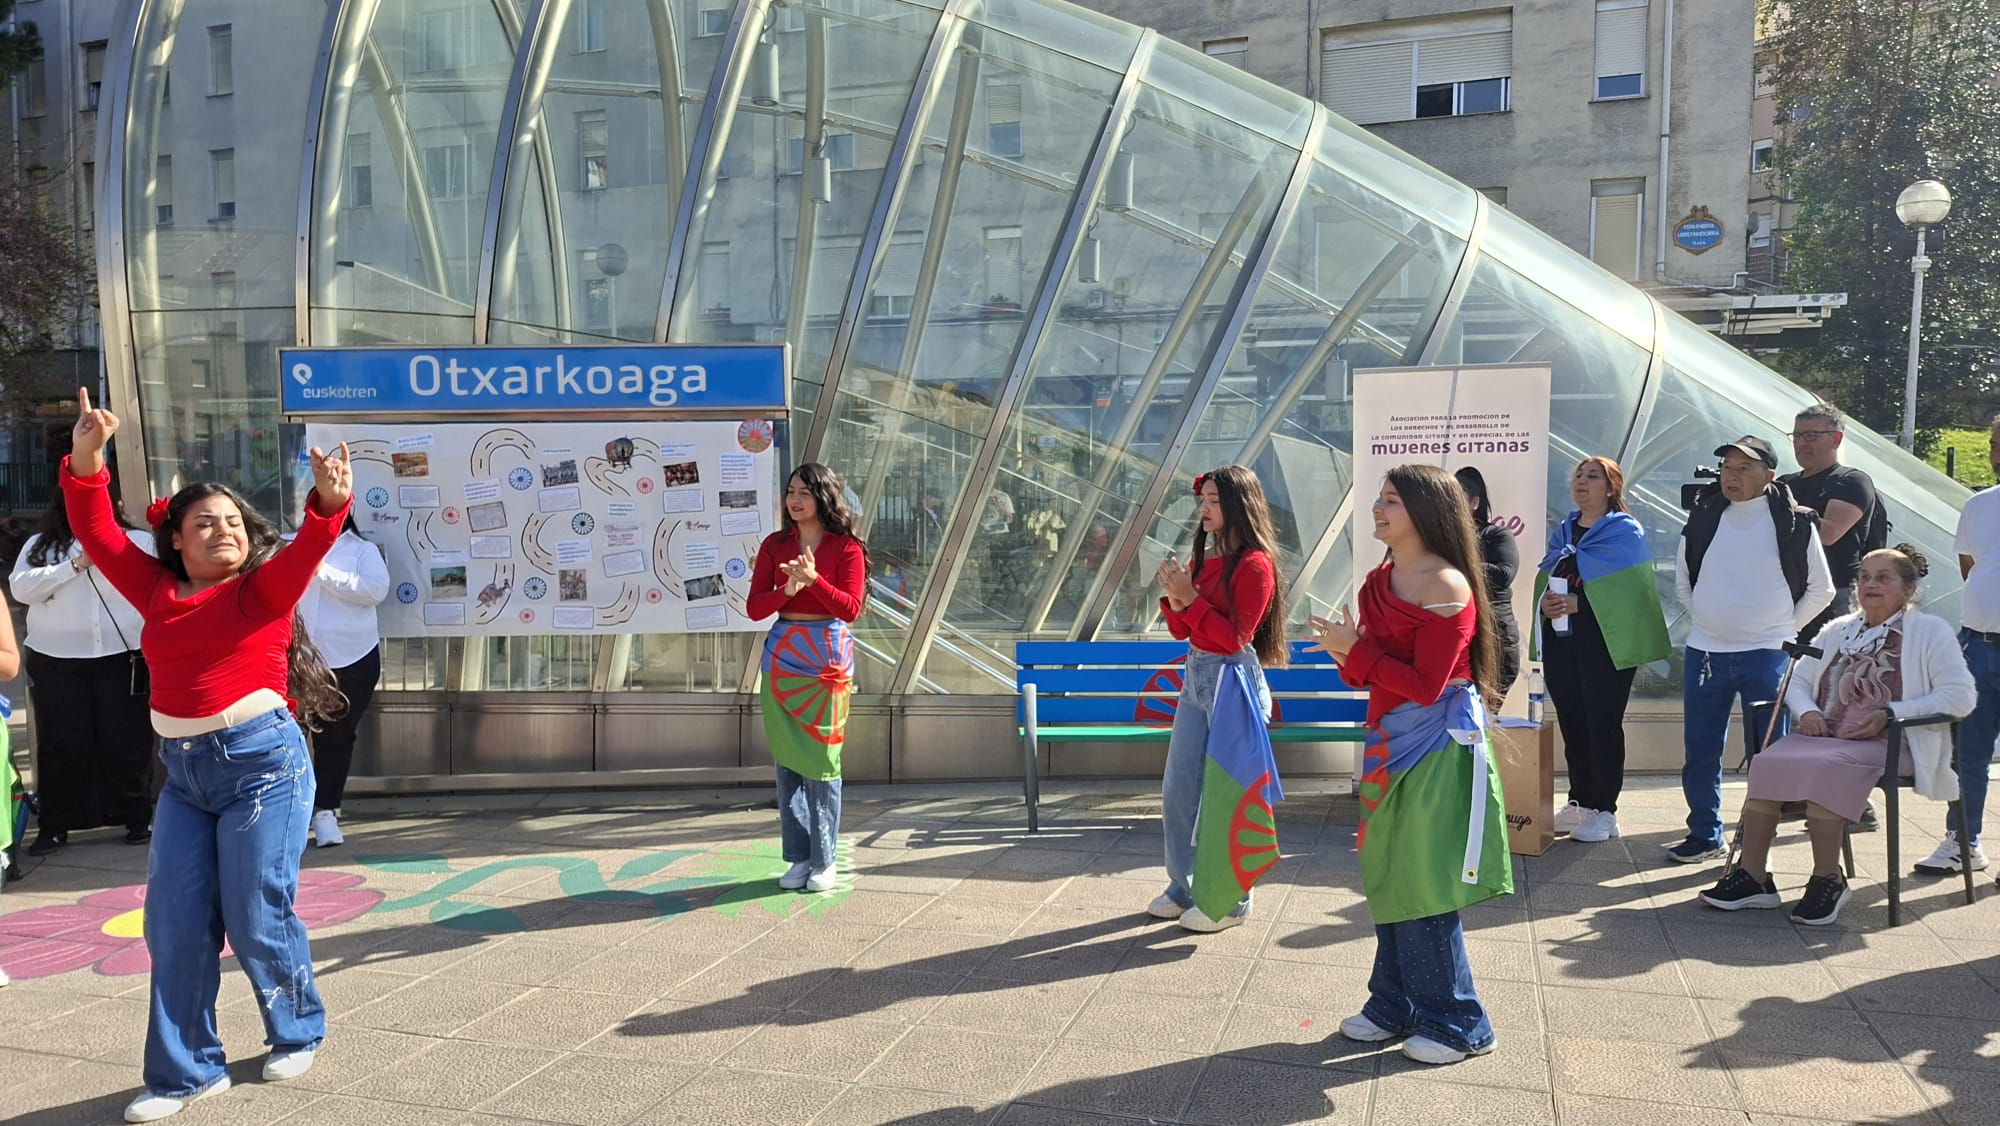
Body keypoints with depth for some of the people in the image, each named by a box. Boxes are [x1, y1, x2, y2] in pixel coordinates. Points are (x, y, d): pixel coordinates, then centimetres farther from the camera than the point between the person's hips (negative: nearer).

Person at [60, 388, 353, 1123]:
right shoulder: (157, 591, 10)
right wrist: (85, 465, -9)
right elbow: (98, 534, 6)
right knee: (175, 923, 5)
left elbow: (309, 546, -19)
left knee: (257, 917, 0)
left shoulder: (264, 588, -1)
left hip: (261, 761, -5)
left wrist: (329, 503, -39)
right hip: (183, 770, 5)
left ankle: (299, 1031, 25)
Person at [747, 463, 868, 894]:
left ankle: (824, 859, 9)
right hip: (782, 656, 3)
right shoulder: (774, 545, 7)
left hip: (827, 658, -3)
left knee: (822, 761, -1)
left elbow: (851, 608, -10)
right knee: (787, 760, 5)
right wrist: (787, 589, -17)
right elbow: (754, 608, 1)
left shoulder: (846, 547, -2)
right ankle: (798, 857, 14)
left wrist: (814, 580, -24)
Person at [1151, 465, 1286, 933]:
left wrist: (1190, 598, -18)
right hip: (1196, 678, 8)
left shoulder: (1255, 563, -12)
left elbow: (1236, 636, -16)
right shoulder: (1206, 560, 11)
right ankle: (1183, 888, 26)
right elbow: (1180, 631, 14)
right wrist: (1174, 597, -4)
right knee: (1176, 792, 12)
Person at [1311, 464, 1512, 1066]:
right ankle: (1395, 1007, 27)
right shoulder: (1379, 582, 9)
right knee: (1388, 879, 14)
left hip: (1438, 748, -8)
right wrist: (1346, 651, -6)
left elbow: (1426, 685, -21)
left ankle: (1456, 1023, 13)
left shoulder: (1447, 586, -16)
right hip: (1391, 745, 8)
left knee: (1424, 887, -2)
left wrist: (1353, 650, -17)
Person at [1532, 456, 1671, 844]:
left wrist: (1576, 603, -22)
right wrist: (1545, 602, -11)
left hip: (1604, 641, -5)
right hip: (1561, 640, 6)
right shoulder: (1561, 532, 16)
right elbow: (1544, 579, 12)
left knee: (1602, 724, -2)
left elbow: (1624, 588, -14)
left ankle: (1604, 810, 5)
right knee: (1571, 722, 8)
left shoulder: (1625, 531, -3)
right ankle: (1580, 802, 19)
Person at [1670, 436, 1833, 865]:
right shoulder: (1703, 518, 5)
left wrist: (1785, 630, 2)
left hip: (1765, 655, -3)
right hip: (1704, 652, 4)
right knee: (1700, 751, 8)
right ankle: (1704, 836, 20)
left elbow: (1821, 589, 6)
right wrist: (1704, 620, 10)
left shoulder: (1795, 523, -4)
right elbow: (1683, 579, 19)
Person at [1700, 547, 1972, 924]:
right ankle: (1753, 877, -22)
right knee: (1766, 764, -24)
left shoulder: (1929, 631, 7)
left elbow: (1960, 695, -5)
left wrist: (1890, 713, -14)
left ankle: (1828, 880, -21)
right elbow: (1798, 681, 24)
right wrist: (1807, 711, 0)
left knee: (1821, 768, -35)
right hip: (1823, 735, 5)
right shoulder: (1837, 630, 23)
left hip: (1886, 744, -5)